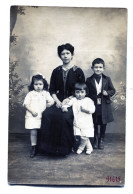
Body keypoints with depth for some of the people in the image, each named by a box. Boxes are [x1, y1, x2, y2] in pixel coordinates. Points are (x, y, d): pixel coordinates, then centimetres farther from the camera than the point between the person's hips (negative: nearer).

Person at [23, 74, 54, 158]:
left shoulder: (46, 93, 8)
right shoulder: (30, 94, 3)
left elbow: (52, 102, 2)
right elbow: (26, 104, -1)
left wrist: (46, 106, -13)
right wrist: (32, 111, -13)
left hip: (43, 116, 1)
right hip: (32, 116, -1)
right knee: (33, 132, -2)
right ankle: (34, 148, 11)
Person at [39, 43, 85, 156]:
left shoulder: (78, 71, 3)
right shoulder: (56, 71, 13)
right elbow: (52, 90, 13)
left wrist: (68, 100, -11)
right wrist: (57, 101, -5)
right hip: (59, 101, 3)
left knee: (65, 117, -32)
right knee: (47, 114, -25)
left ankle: (64, 147, -14)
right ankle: (49, 146, -14)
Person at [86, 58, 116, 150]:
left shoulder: (107, 79, 0)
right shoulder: (89, 80, -2)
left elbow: (113, 90, 6)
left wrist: (108, 92, -15)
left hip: (104, 106, 1)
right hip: (93, 106, -1)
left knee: (103, 124, 12)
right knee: (95, 124, 10)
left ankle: (101, 140, 31)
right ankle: (96, 140, 30)